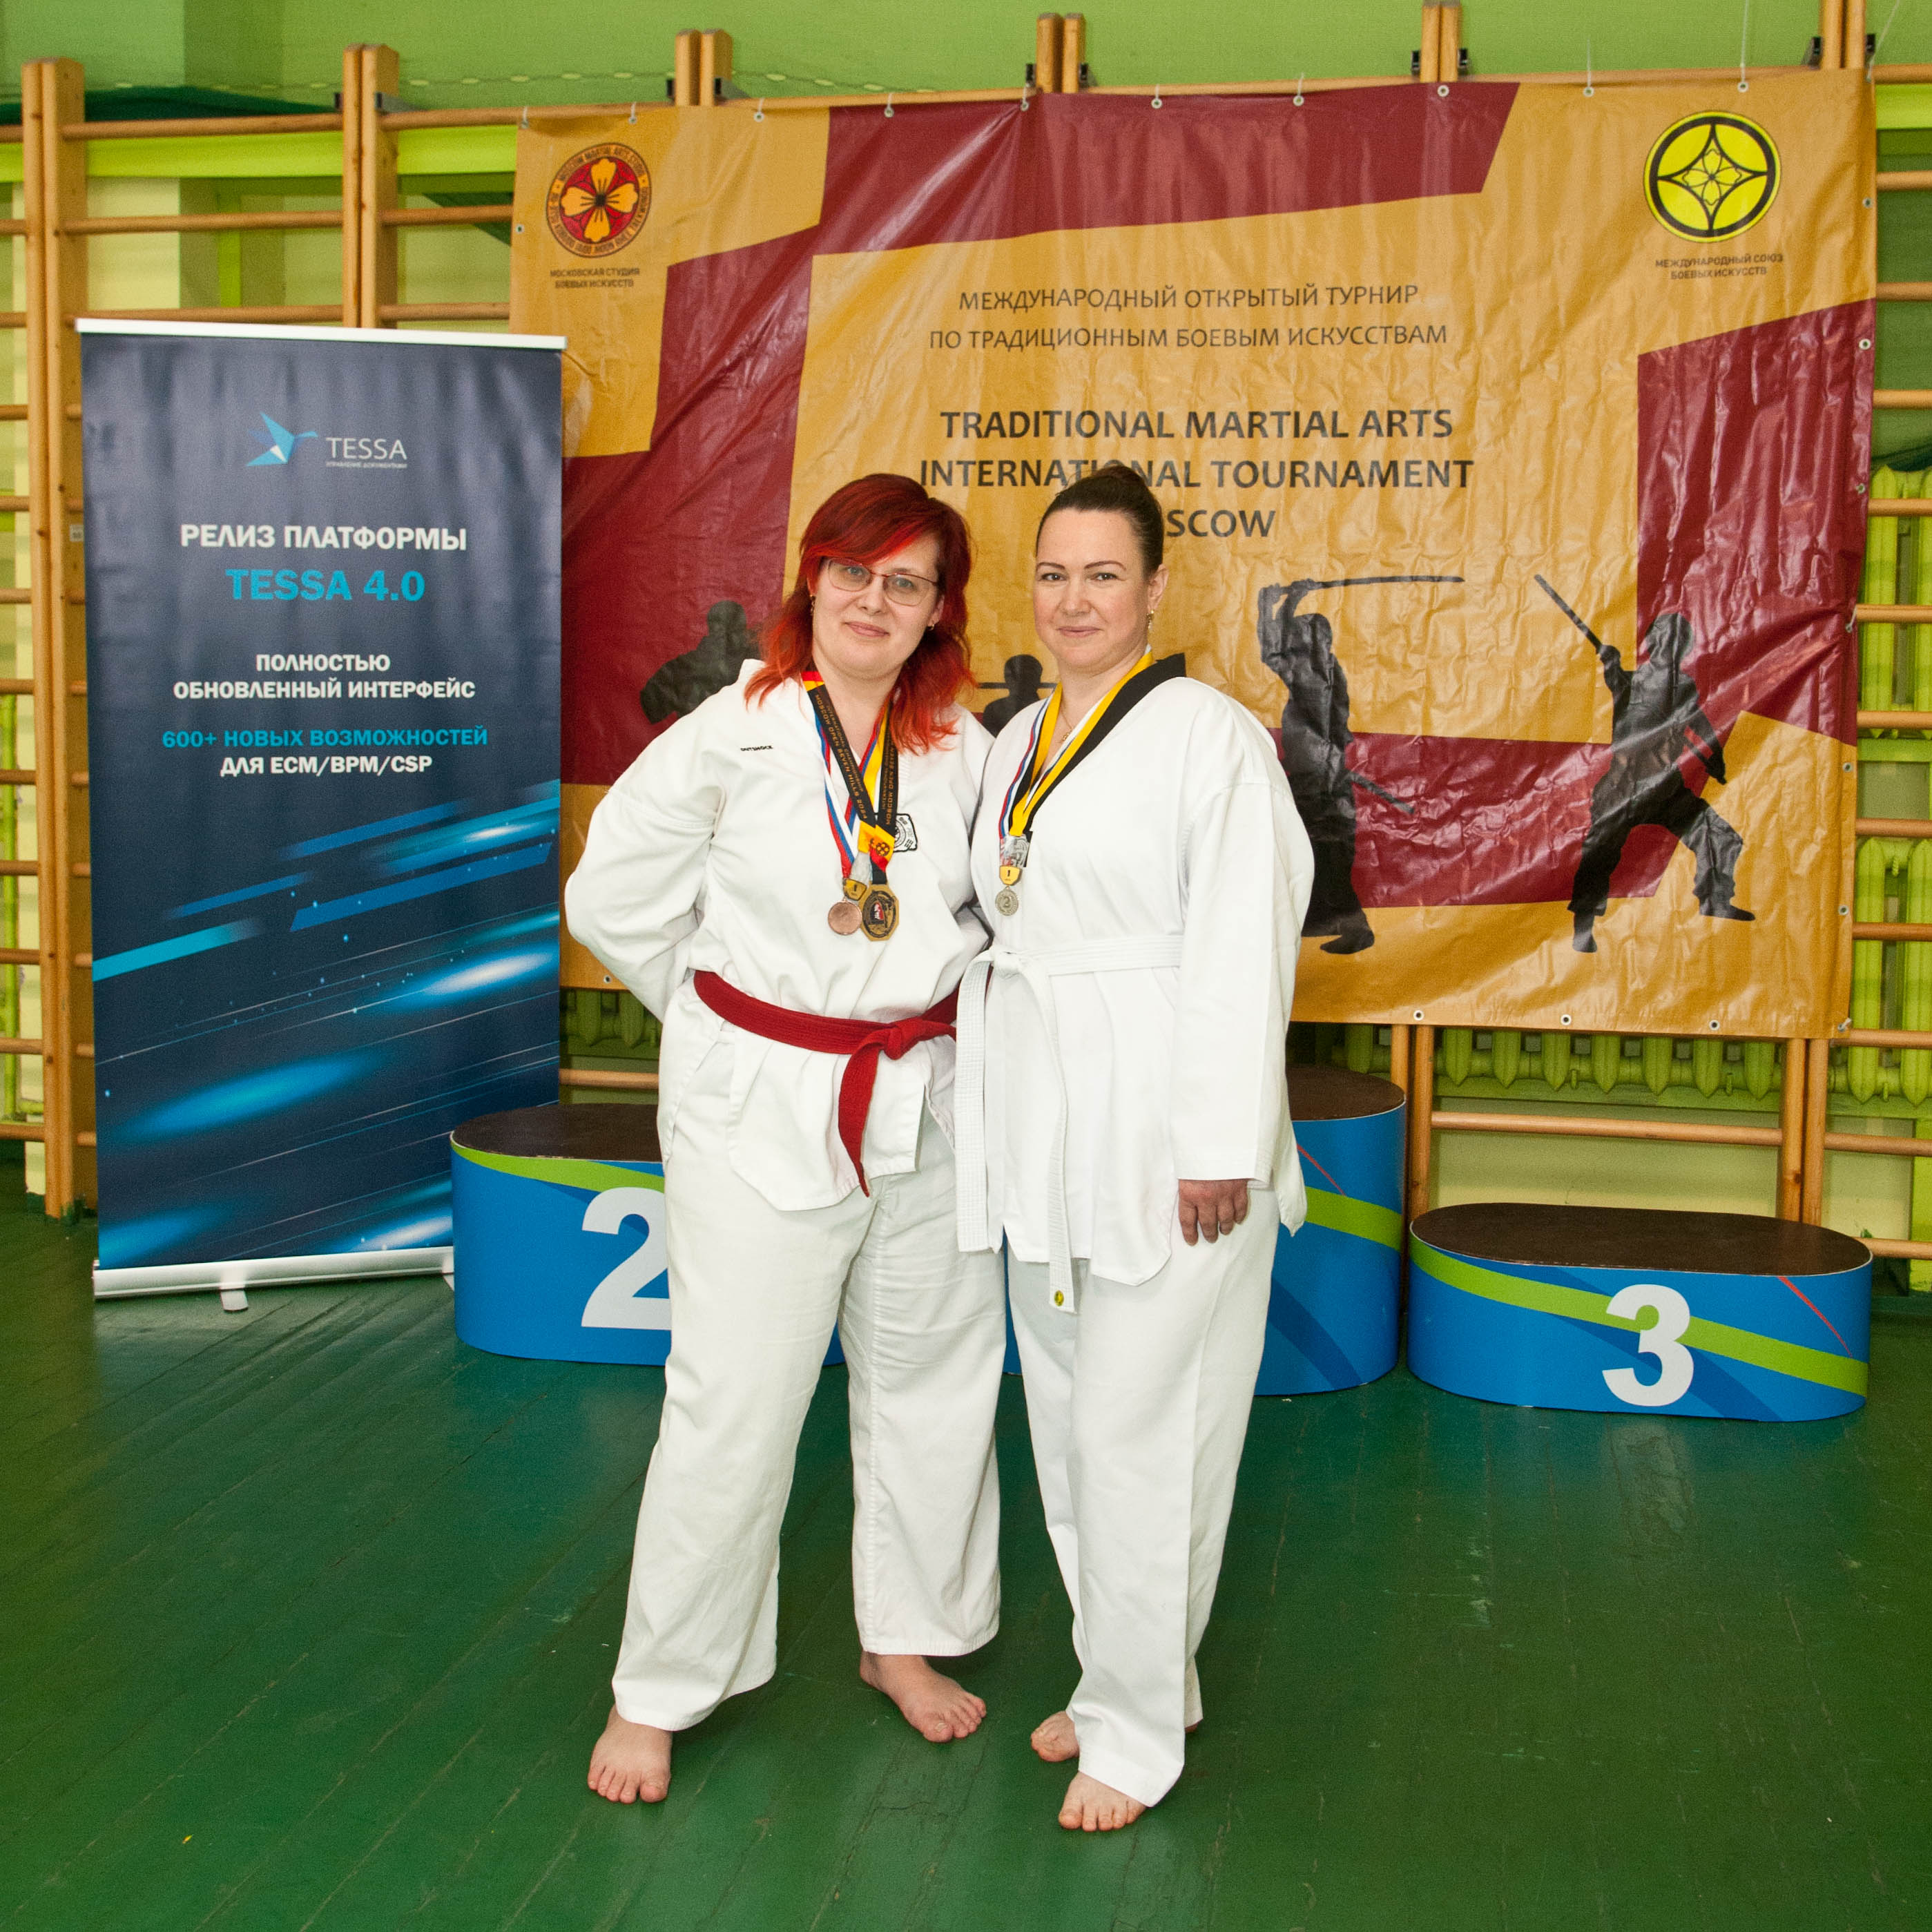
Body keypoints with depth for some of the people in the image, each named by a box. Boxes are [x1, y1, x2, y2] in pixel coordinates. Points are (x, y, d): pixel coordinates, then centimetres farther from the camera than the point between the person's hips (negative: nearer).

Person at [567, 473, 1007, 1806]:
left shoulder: (967, 749, 1)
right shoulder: (728, 738, -9)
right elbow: (615, 904, -1)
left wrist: (940, 997, 5)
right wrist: (734, 1015, 6)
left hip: (929, 1101, 4)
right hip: (761, 1106, -4)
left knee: (934, 1380, 14)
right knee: (733, 1405, -1)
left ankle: (908, 1636, 36)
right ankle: (659, 1691, 18)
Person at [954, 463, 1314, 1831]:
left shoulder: (1212, 738, -10)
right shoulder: (1017, 741, 13)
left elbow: (1241, 950, -14)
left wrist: (1219, 1145, -18)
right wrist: (992, 1110, 16)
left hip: (1159, 1124, -8)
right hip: (1043, 1126, 8)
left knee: (1139, 1428, -3)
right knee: (1067, 1414, 15)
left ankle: (1136, 1730, 12)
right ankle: (1129, 1677, 33)